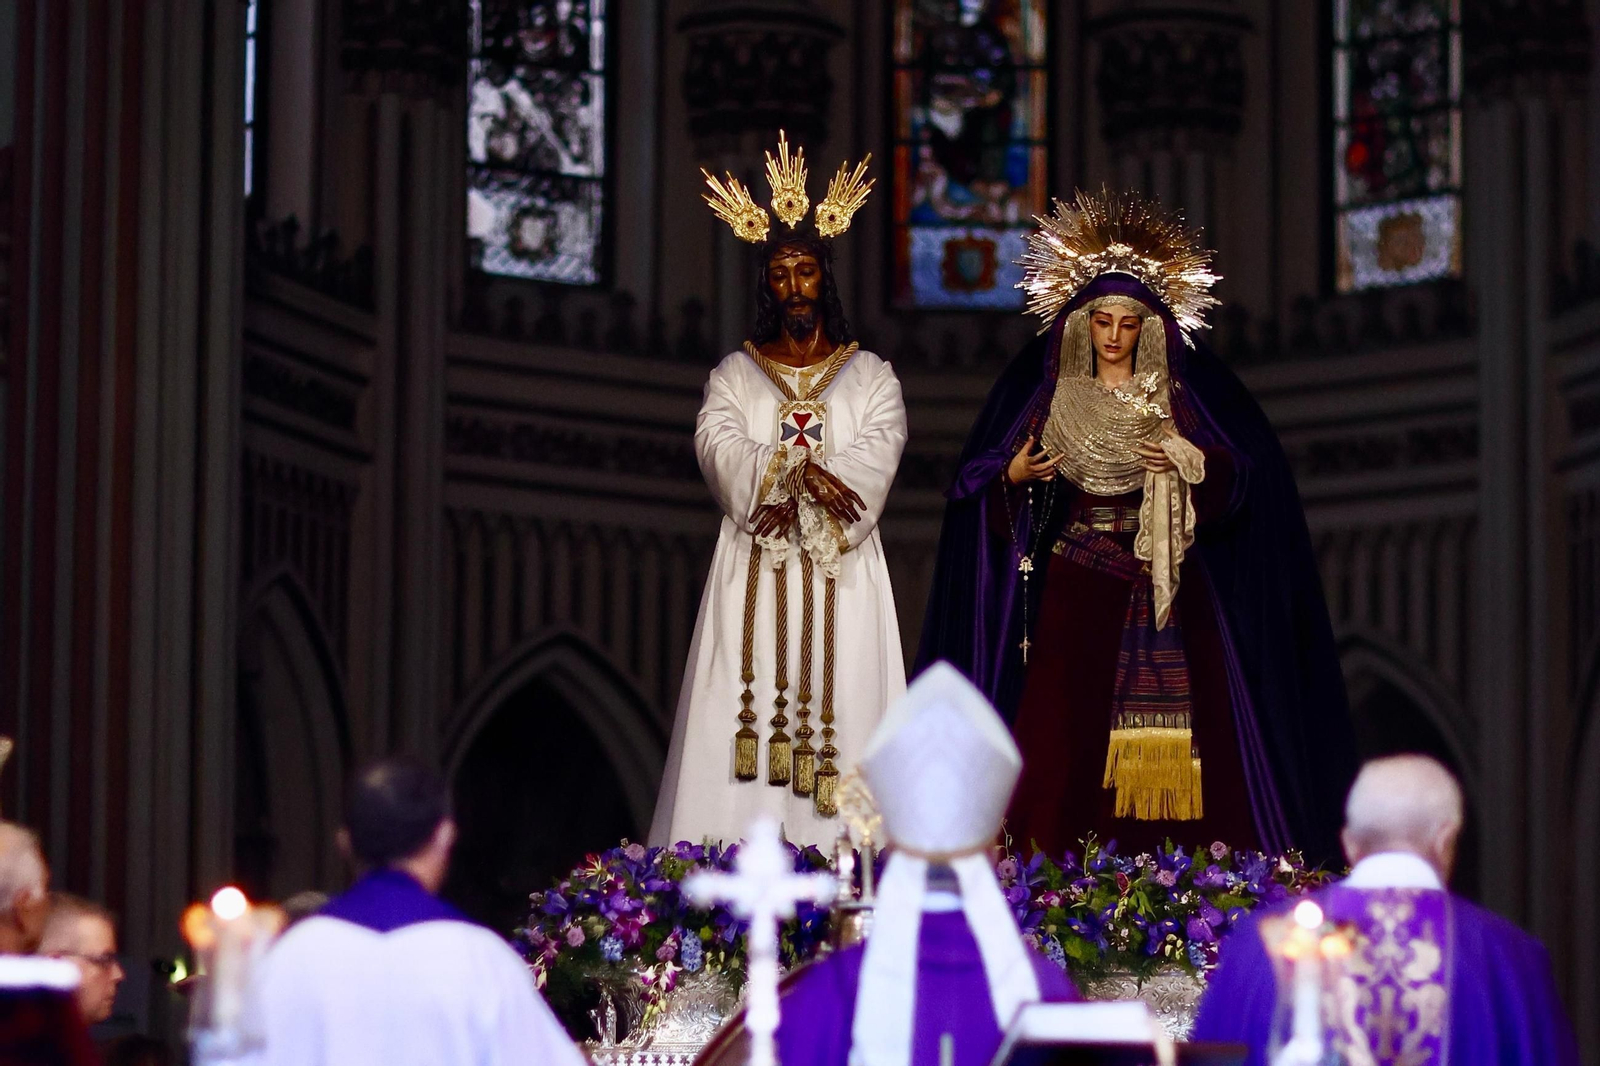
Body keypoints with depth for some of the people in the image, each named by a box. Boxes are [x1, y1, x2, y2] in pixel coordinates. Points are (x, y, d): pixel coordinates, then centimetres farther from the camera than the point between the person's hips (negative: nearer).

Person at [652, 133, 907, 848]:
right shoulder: (735, 374, 12)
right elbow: (718, 443, -6)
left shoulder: (870, 376, 10)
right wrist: (794, 471, -22)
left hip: (839, 576, 0)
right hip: (754, 572, 0)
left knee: (839, 703, -7)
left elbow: (877, 453, -6)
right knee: (745, 720, -7)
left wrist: (794, 496, -19)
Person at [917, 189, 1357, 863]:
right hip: (1075, 589, 1)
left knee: (1170, 732, -9)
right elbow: (979, 482, 10)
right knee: (1068, 731, -8)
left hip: (1164, 588, 0)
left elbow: (1248, 476, 1)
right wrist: (1013, 475, -10)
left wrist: (1193, 464, -16)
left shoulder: (1187, 389, 6)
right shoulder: (1044, 388, 8)